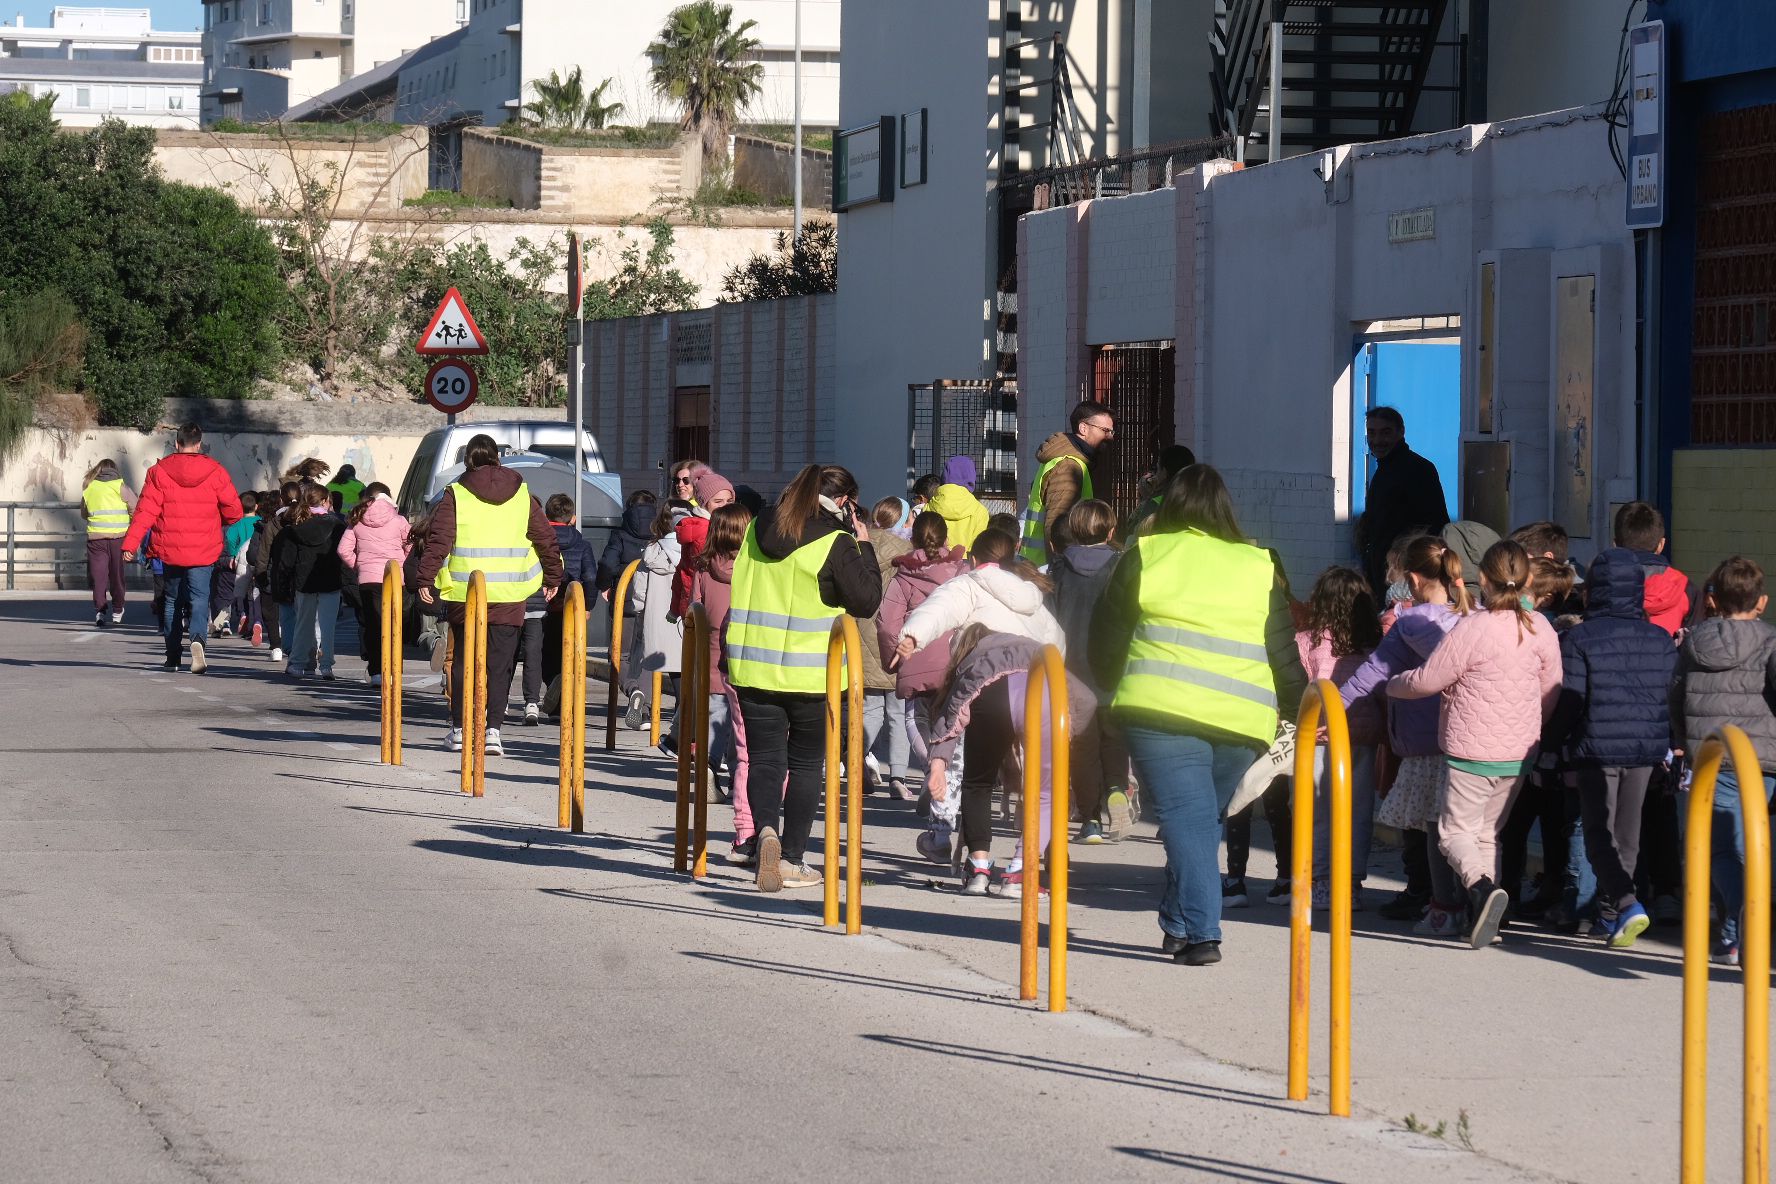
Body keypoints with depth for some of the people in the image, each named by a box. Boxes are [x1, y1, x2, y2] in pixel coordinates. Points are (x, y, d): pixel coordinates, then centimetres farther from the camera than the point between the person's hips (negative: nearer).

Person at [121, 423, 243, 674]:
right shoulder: (215, 472, -3)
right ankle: (198, 638, -30)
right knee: (199, 598, -1)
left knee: (173, 601, 15)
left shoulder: (159, 471, -3)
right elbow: (233, 511, 0)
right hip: (203, 550, -1)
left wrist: (130, 543, -7)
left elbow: (145, 510, -8)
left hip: (170, 549, 1)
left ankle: (173, 656, 20)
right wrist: (219, 523, 23)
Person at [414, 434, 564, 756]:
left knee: (463, 660, 13)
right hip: (508, 595, 1)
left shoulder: (455, 494, -2)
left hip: (464, 593, -1)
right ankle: (493, 729, -11)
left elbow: (438, 540, -8)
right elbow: (546, 539, 10)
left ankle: (459, 729, 18)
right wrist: (552, 578, 21)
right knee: (500, 663, 2)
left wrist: (426, 578, -1)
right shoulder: (521, 494, 5)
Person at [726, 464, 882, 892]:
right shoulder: (835, 543, -11)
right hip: (811, 674, -3)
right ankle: (791, 860, 10)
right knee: (806, 764, 11)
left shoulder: (757, 531, 6)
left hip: (753, 668, 3)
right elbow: (867, 600, -6)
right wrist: (863, 547, 2)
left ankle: (766, 829, -19)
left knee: (764, 759, 8)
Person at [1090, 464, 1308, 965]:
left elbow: (1106, 642, 10)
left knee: (1186, 817, -5)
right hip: (1243, 719, 3)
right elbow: (1285, 653, 12)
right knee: (1204, 817, 19)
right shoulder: (1259, 567, 12)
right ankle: (1179, 922, 21)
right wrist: (1303, 711, 24)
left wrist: (1115, 685, 27)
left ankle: (1200, 932, -16)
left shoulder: (1144, 556, 6)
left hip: (1161, 706, -3)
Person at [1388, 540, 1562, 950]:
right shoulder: (1541, 630, 0)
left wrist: (1392, 685, 11)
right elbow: (1550, 696, 9)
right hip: (1519, 754, 5)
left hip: (1471, 751, -5)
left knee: (1456, 830, 3)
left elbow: (1427, 681, -10)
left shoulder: (1473, 628, -17)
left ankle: (1480, 885, -26)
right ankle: (1481, 916, 13)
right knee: (1489, 832, 18)